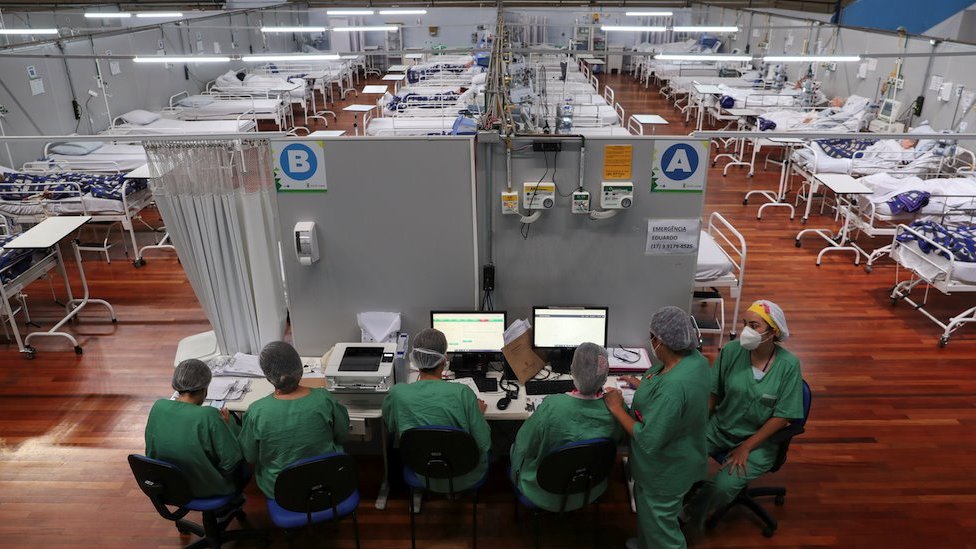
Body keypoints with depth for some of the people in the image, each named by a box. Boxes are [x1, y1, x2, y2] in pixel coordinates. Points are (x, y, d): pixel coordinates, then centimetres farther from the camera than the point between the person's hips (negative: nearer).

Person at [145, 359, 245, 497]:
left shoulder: (158, 406, -13)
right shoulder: (209, 416, -31)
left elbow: (150, 453, 3)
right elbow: (231, 464, -22)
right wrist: (227, 425, -9)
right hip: (207, 490, -6)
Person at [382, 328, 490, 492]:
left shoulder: (397, 394, -20)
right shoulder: (462, 393, -29)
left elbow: (390, 426, 4)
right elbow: (483, 444, -20)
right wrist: (479, 412, 1)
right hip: (464, 478, -2)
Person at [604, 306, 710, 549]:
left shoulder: (672, 387, -41)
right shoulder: (693, 357, -13)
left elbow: (649, 440, -32)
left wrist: (616, 408, -22)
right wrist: (643, 386, 17)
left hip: (665, 472, -9)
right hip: (669, 462, 9)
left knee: (660, 524, 16)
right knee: (647, 509, 33)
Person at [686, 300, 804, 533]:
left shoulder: (788, 365, -14)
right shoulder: (731, 351, -11)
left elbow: (782, 416, -11)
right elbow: (711, 394, -2)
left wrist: (746, 447, -14)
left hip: (759, 438, -2)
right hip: (718, 428, 2)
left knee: (724, 485, -23)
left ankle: (693, 514, 6)